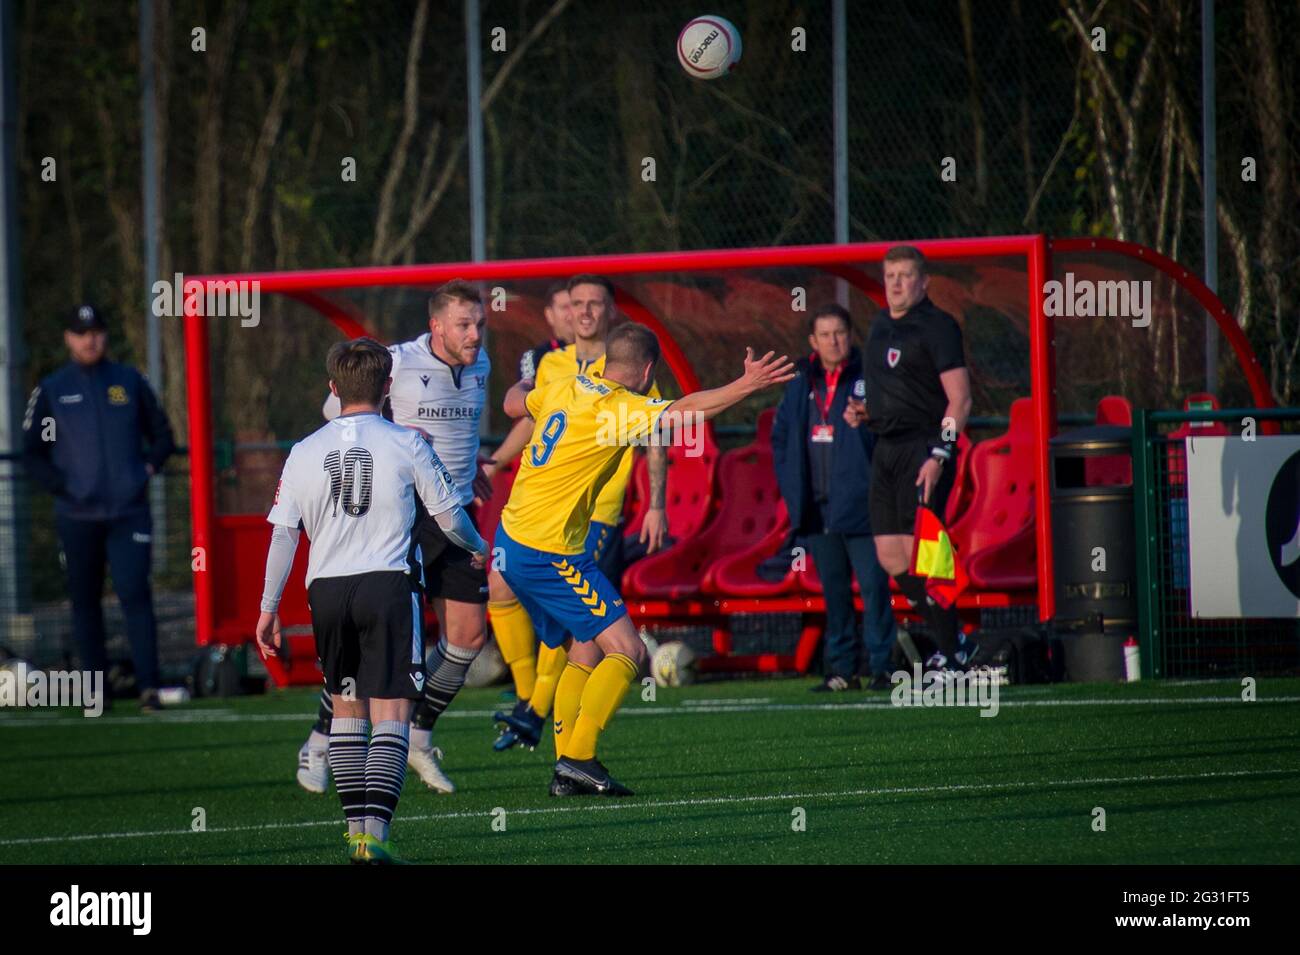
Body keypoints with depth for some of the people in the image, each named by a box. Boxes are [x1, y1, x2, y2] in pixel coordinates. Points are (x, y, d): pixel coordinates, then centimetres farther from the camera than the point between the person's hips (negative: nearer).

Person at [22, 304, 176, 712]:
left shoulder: (130, 382, 10)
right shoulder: (51, 390, 6)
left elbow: (162, 436, 16)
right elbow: (33, 453, 5)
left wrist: (148, 468, -1)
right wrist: (63, 486, -9)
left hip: (128, 510, -1)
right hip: (77, 516, 1)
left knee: (135, 593, -12)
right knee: (85, 598, 5)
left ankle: (148, 685, -16)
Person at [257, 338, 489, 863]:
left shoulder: (306, 452, 5)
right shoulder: (405, 444, -1)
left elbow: (283, 535, 6)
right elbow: (448, 514, 8)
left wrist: (269, 608, 14)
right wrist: (477, 548, 29)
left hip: (326, 589, 3)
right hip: (387, 583, -3)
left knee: (346, 709, 18)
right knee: (391, 715, -5)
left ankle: (357, 828, 19)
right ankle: (375, 832, -18)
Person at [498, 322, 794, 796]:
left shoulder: (568, 387, 9)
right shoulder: (617, 409, -15)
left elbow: (515, 404, 28)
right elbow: (685, 411, -28)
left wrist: (521, 386, 49)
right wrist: (747, 385, -29)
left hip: (513, 541, 9)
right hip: (550, 553, -9)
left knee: (584, 653, 16)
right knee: (627, 652, -8)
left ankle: (566, 769, 11)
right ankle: (577, 758, -15)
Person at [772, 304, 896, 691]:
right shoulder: (802, 383, 12)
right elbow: (781, 434, 20)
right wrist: (789, 482, 10)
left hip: (860, 503, -5)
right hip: (818, 507, 5)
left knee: (873, 585, -7)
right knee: (833, 589, 9)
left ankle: (881, 666, -4)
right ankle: (842, 669, 14)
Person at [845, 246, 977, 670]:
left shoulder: (937, 326, -9)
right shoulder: (881, 326, 16)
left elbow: (959, 399, -14)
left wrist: (937, 456, -21)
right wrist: (865, 411, 9)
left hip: (925, 447, -8)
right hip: (886, 451, 8)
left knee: (916, 553, -12)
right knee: (890, 557, 4)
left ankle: (952, 652, -4)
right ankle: (951, 642, 15)